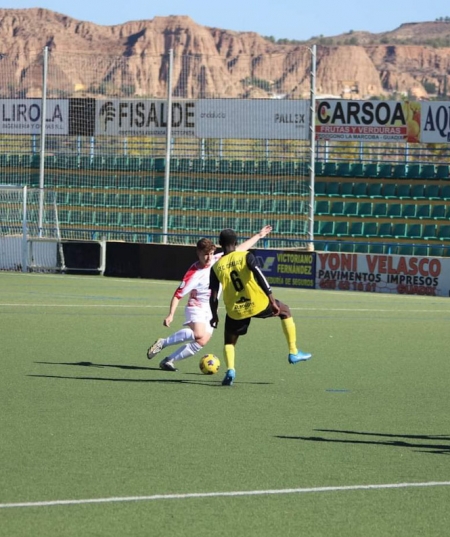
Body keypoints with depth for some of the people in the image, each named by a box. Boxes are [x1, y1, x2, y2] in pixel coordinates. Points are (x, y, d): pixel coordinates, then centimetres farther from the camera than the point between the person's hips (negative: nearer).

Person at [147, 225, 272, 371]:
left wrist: (258, 236, 11)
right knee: (199, 335, -33)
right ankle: (163, 343, -19)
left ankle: (169, 360, 5)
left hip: (210, 312, 6)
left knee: (200, 343, -5)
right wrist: (170, 315, -26)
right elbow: (178, 294, -17)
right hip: (196, 308, -6)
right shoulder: (194, 274, -21)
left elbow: (239, 250, 7)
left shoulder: (218, 260, -5)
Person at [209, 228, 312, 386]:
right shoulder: (246, 256, -5)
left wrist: (214, 316, 15)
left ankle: (230, 370, -8)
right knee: (285, 310, 26)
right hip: (257, 304, -1)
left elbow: (214, 296, 1)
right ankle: (293, 353, 25)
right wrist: (272, 301, -13)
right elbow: (260, 277, -15)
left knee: (229, 342, 21)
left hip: (235, 311, 1)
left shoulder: (216, 267, 1)